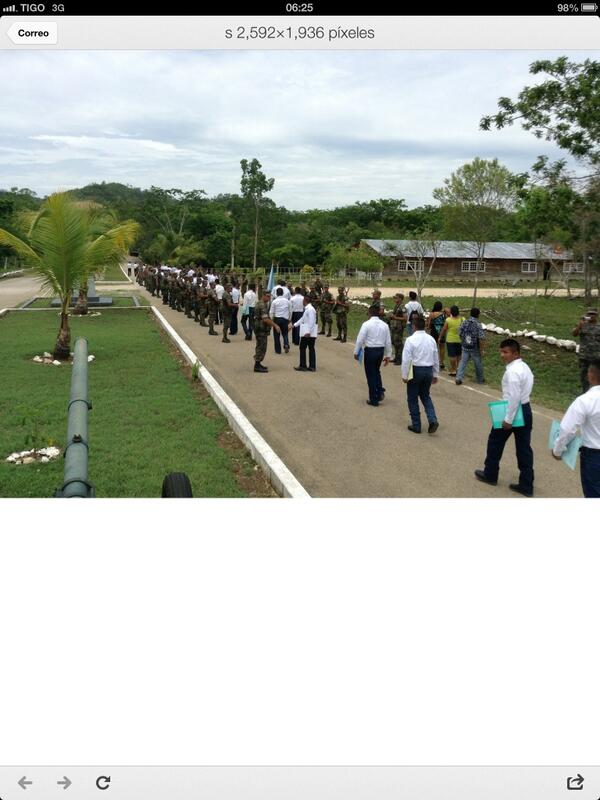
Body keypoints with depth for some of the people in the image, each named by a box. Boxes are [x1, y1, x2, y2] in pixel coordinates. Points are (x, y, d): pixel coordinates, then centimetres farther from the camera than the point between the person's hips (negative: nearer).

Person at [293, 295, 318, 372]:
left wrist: (308, 332, -26)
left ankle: (303, 366, 4)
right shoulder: (307, 309, 15)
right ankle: (312, 367, 14)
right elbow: (302, 319, 23)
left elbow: (311, 321, -23)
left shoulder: (310, 309, -17)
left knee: (302, 348, -1)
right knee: (311, 349, 10)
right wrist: (294, 325, 22)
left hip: (308, 333, -10)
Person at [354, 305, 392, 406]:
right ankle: (380, 391, 12)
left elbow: (360, 339, -11)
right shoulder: (384, 325, 3)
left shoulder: (366, 324, -10)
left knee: (371, 374, 7)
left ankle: (374, 400, 13)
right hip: (381, 351, 4)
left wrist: (356, 352, 0)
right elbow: (388, 342, 6)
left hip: (370, 350, -4)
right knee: (376, 371, 26)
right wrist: (388, 355, 14)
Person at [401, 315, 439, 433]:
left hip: (415, 370, -5)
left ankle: (416, 425, 15)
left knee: (412, 398, 10)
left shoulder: (411, 340, -14)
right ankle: (432, 420, 2)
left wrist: (405, 375, -6)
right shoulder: (431, 339, 3)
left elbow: (406, 359, -15)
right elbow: (436, 359, 10)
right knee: (425, 396, 21)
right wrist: (435, 374, 19)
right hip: (428, 370, 5)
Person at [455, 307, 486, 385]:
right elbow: (481, 339, -18)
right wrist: (482, 350, -11)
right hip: (475, 349, -3)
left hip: (465, 347, 3)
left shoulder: (464, 323, -4)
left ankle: (458, 378, -1)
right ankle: (480, 379, 29)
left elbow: (460, 334, 6)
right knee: (478, 364, 14)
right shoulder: (478, 325, -17)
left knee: (463, 362, 8)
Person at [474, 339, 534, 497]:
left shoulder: (512, 371, -22)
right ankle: (526, 485, 14)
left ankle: (490, 475, 30)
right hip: (525, 410, 9)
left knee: (495, 441, 13)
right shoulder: (525, 367, 10)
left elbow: (514, 397, -25)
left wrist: (508, 419, -22)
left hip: (513, 410, -9)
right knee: (524, 448, 10)